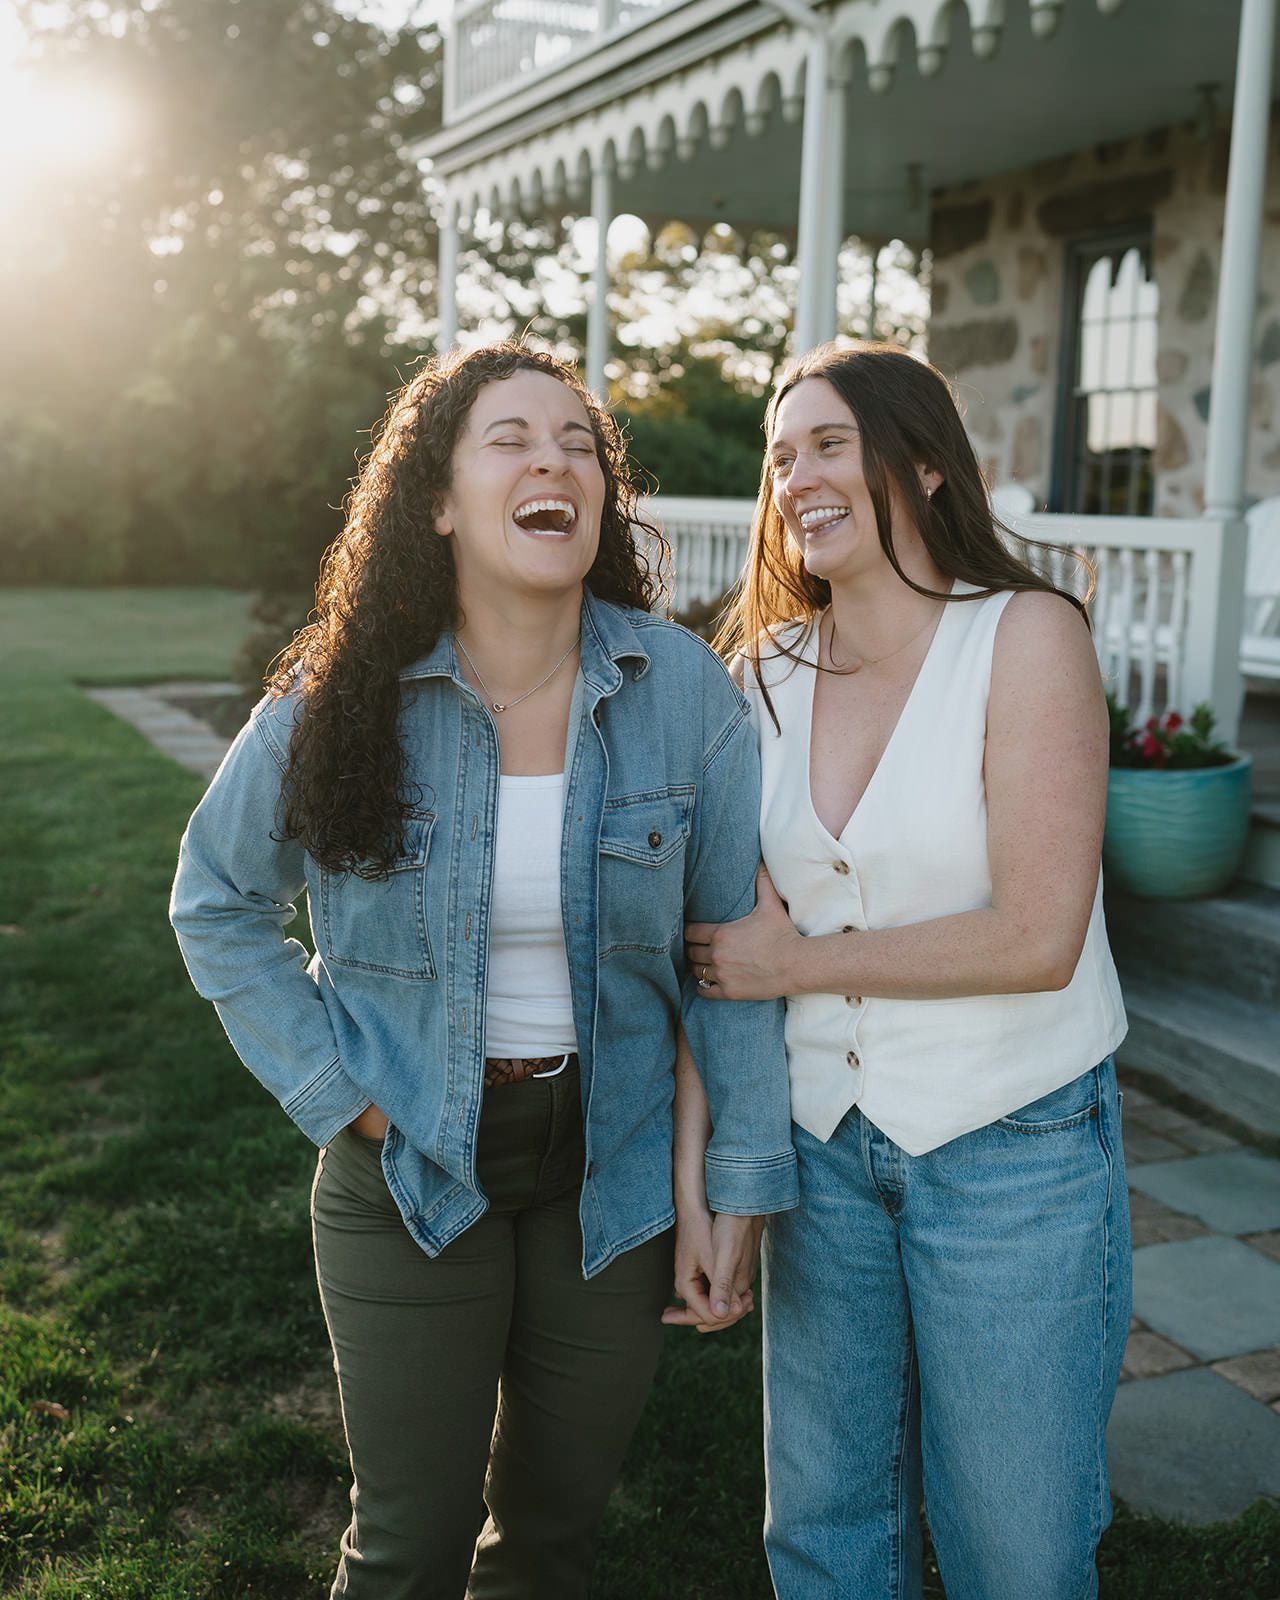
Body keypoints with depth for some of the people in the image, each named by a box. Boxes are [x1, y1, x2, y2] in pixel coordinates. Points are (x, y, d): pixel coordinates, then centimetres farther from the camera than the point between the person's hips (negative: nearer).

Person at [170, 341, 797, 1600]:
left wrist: (740, 1183, -5)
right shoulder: (341, 697, -12)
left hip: (612, 1163, 1)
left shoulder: (684, 690, -11)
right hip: (408, 1167, -1)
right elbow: (219, 905, 2)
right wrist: (337, 1090, -6)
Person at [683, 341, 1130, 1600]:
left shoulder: (1026, 636, -13)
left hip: (1012, 1146, -4)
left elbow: (1037, 939, -20)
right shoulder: (769, 671, 2)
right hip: (825, 1138, 5)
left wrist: (799, 962, -13)